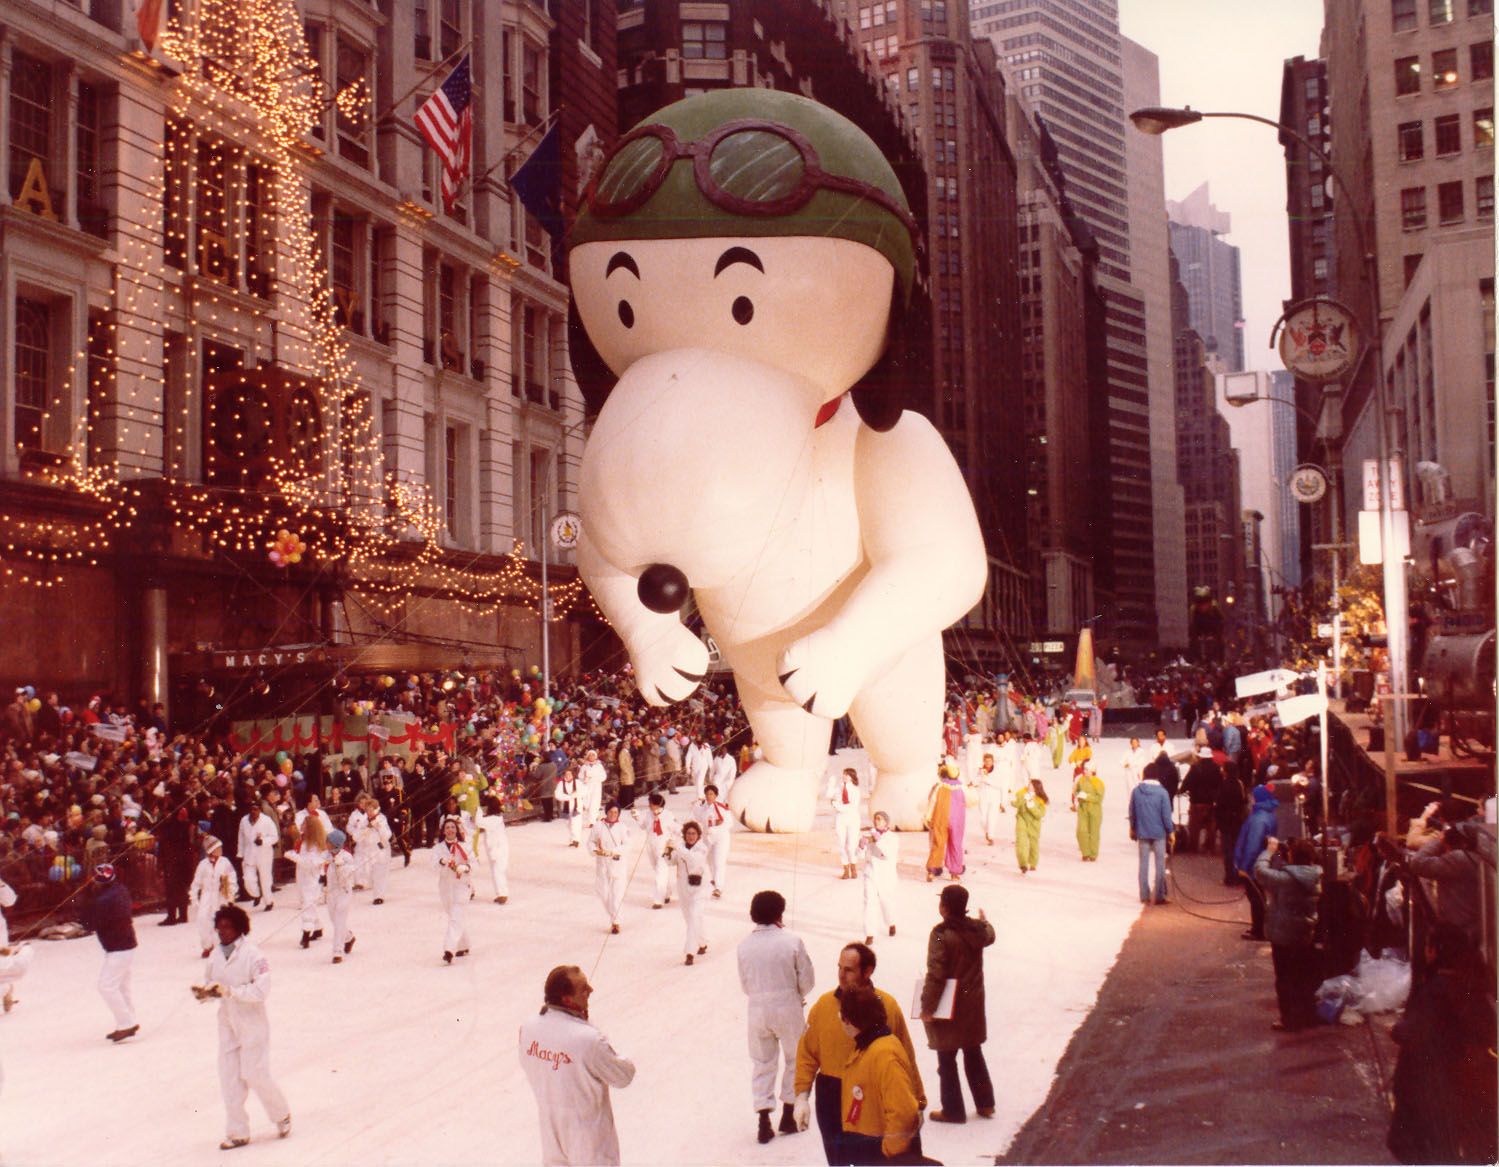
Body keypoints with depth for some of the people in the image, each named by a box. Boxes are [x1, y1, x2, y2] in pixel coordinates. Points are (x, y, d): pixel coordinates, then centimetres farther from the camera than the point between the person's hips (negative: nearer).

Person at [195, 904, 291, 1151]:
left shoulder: (252, 955, -16)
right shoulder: (216, 956, 3)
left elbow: (261, 990, -21)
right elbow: (210, 983, 14)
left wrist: (229, 991, -27)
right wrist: (204, 991, -8)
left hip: (252, 1024, -6)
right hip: (227, 1024, 6)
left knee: (255, 1074, -3)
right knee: (229, 1077, 6)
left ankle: (281, 1115, 22)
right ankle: (238, 1132, 16)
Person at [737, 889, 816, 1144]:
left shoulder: (744, 945, -6)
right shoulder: (792, 941, -13)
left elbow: (745, 984, 3)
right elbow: (806, 979, -6)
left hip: (757, 1009, 2)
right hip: (788, 1008, -2)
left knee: (761, 1063, 14)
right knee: (795, 1059, 19)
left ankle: (764, 1123, 11)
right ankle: (788, 1116, 23)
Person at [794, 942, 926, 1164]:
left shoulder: (887, 1006, -10)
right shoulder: (824, 1004, -5)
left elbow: (905, 1057, -5)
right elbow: (807, 1054, -1)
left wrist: (917, 1099, -2)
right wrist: (802, 1096, -7)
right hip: (831, 1098, 2)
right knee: (838, 1161, 13)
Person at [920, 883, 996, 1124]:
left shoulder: (941, 935, -24)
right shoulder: (977, 929, -5)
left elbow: (935, 975, -24)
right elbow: (989, 936, 22)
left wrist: (927, 1007, -16)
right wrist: (984, 920, 44)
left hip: (949, 1007, -6)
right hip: (973, 1004, 6)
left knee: (947, 1060, 9)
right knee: (974, 1054, 22)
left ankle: (953, 1110, 17)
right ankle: (985, 1104, 30)